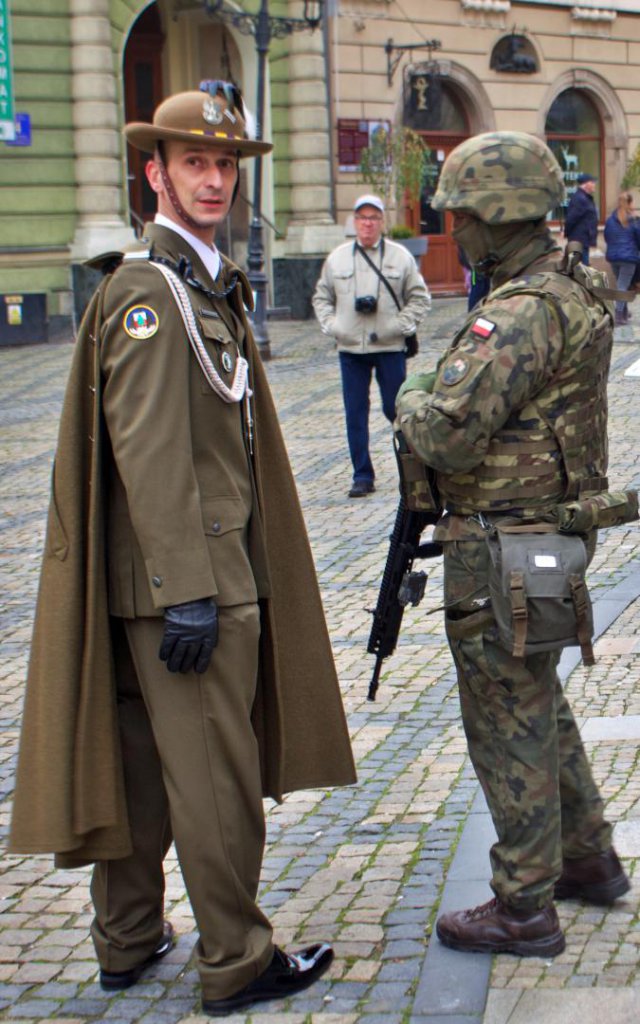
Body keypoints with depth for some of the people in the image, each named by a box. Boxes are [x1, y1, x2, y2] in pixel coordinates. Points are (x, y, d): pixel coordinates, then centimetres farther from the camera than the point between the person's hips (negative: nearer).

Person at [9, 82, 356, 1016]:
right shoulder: (147, 291, -15)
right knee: (214, 775, 0)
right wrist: (187, 592, -23)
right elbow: (147, 456, -21)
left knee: (143, 763, 16)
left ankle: (128, 940, 28)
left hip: (210, 568, 10)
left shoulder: (206, 282, 17)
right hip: (186, 577, -10)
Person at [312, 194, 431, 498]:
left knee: (395, 409, -1)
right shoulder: (337, 258, 9)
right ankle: (362, 476, 9)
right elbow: (322, 297, 17)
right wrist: (330, 325, 2)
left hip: (390, 347, -2)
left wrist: (402, 325, -6)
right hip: (350, 349, 2)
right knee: (355, 414, 2)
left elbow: (419, 298, 6)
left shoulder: (400, 256, 3)